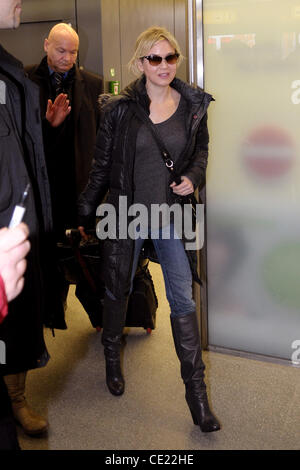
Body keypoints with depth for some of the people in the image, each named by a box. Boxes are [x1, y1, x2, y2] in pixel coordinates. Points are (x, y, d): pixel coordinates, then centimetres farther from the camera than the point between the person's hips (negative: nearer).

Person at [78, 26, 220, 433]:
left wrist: (194, 177, -5)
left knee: (183, 300, 0)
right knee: (118, 291, 13)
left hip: (171, 213, 2)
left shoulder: (194, 104, 1)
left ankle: (196, 391, 12)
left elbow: (201, 149, 16)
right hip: (126, 212, -1)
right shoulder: (119, 109, -6)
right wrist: (85, 215, 4)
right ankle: (112, 358, 42)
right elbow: (101, 166, 0)